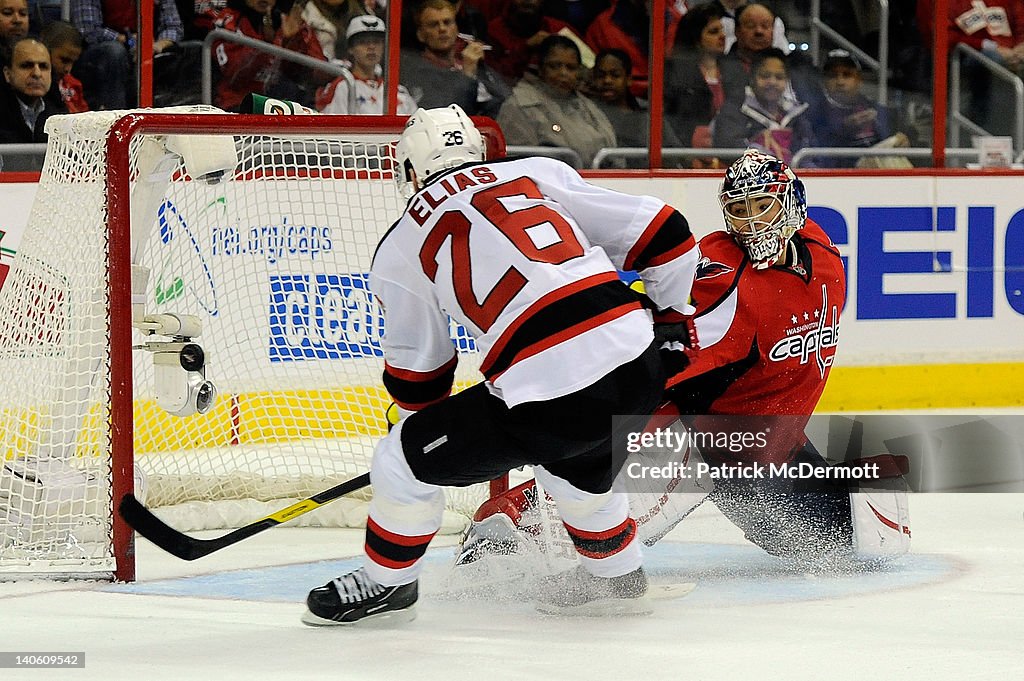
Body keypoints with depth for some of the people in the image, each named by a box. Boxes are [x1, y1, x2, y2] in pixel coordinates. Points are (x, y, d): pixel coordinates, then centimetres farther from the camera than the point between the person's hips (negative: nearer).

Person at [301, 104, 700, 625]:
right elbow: (663, 234, 15)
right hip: (639, 374, 5)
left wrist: (428, 432, 42)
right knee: (574, 463, 37)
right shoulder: (539, 172, 18)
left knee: (404, 458, 16)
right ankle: (618, 576, 52)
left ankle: (386, 584, 34)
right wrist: (672, 317, 33)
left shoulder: (400, 248, 12)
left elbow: (416, 370, 22)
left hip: (544, 399, -5)